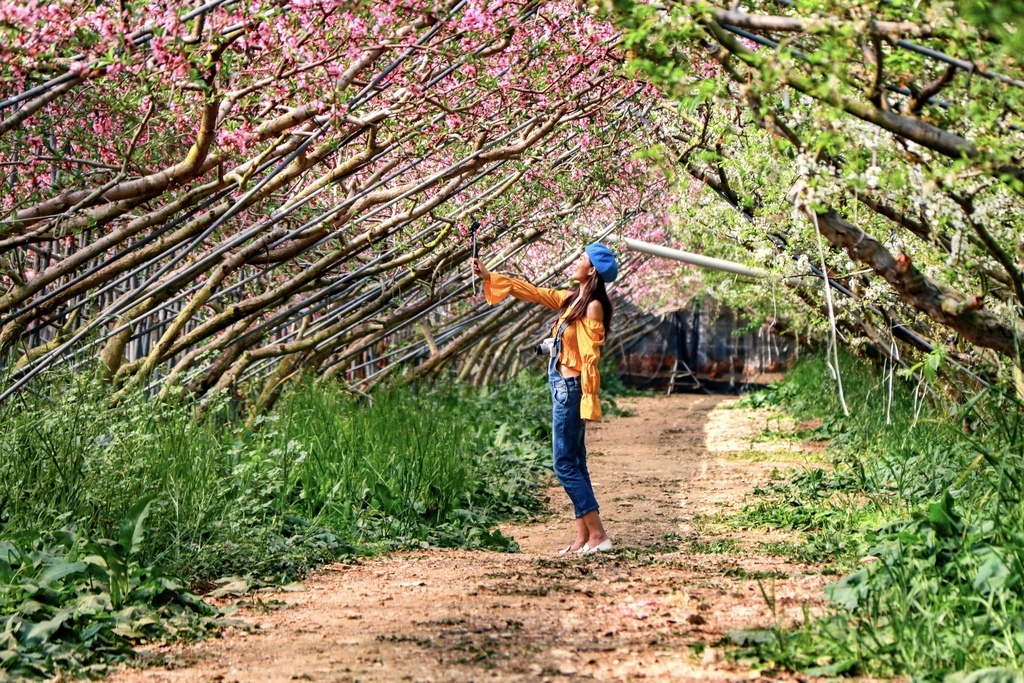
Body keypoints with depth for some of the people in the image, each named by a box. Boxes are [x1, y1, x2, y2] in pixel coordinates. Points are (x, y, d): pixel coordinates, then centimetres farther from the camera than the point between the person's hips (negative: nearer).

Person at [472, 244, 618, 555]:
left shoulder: (593, 306, -13)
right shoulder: (571, 298, 11)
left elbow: (590, 357, -17)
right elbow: (532, 292, 20)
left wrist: (589, 401, -20)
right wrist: (489, 276, 19)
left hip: (570, 388, -9)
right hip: (561, 386, 9)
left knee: (566, 465, -7)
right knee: (574, 464, 8)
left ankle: (598, 535, -6)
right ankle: (583, 537, 11)